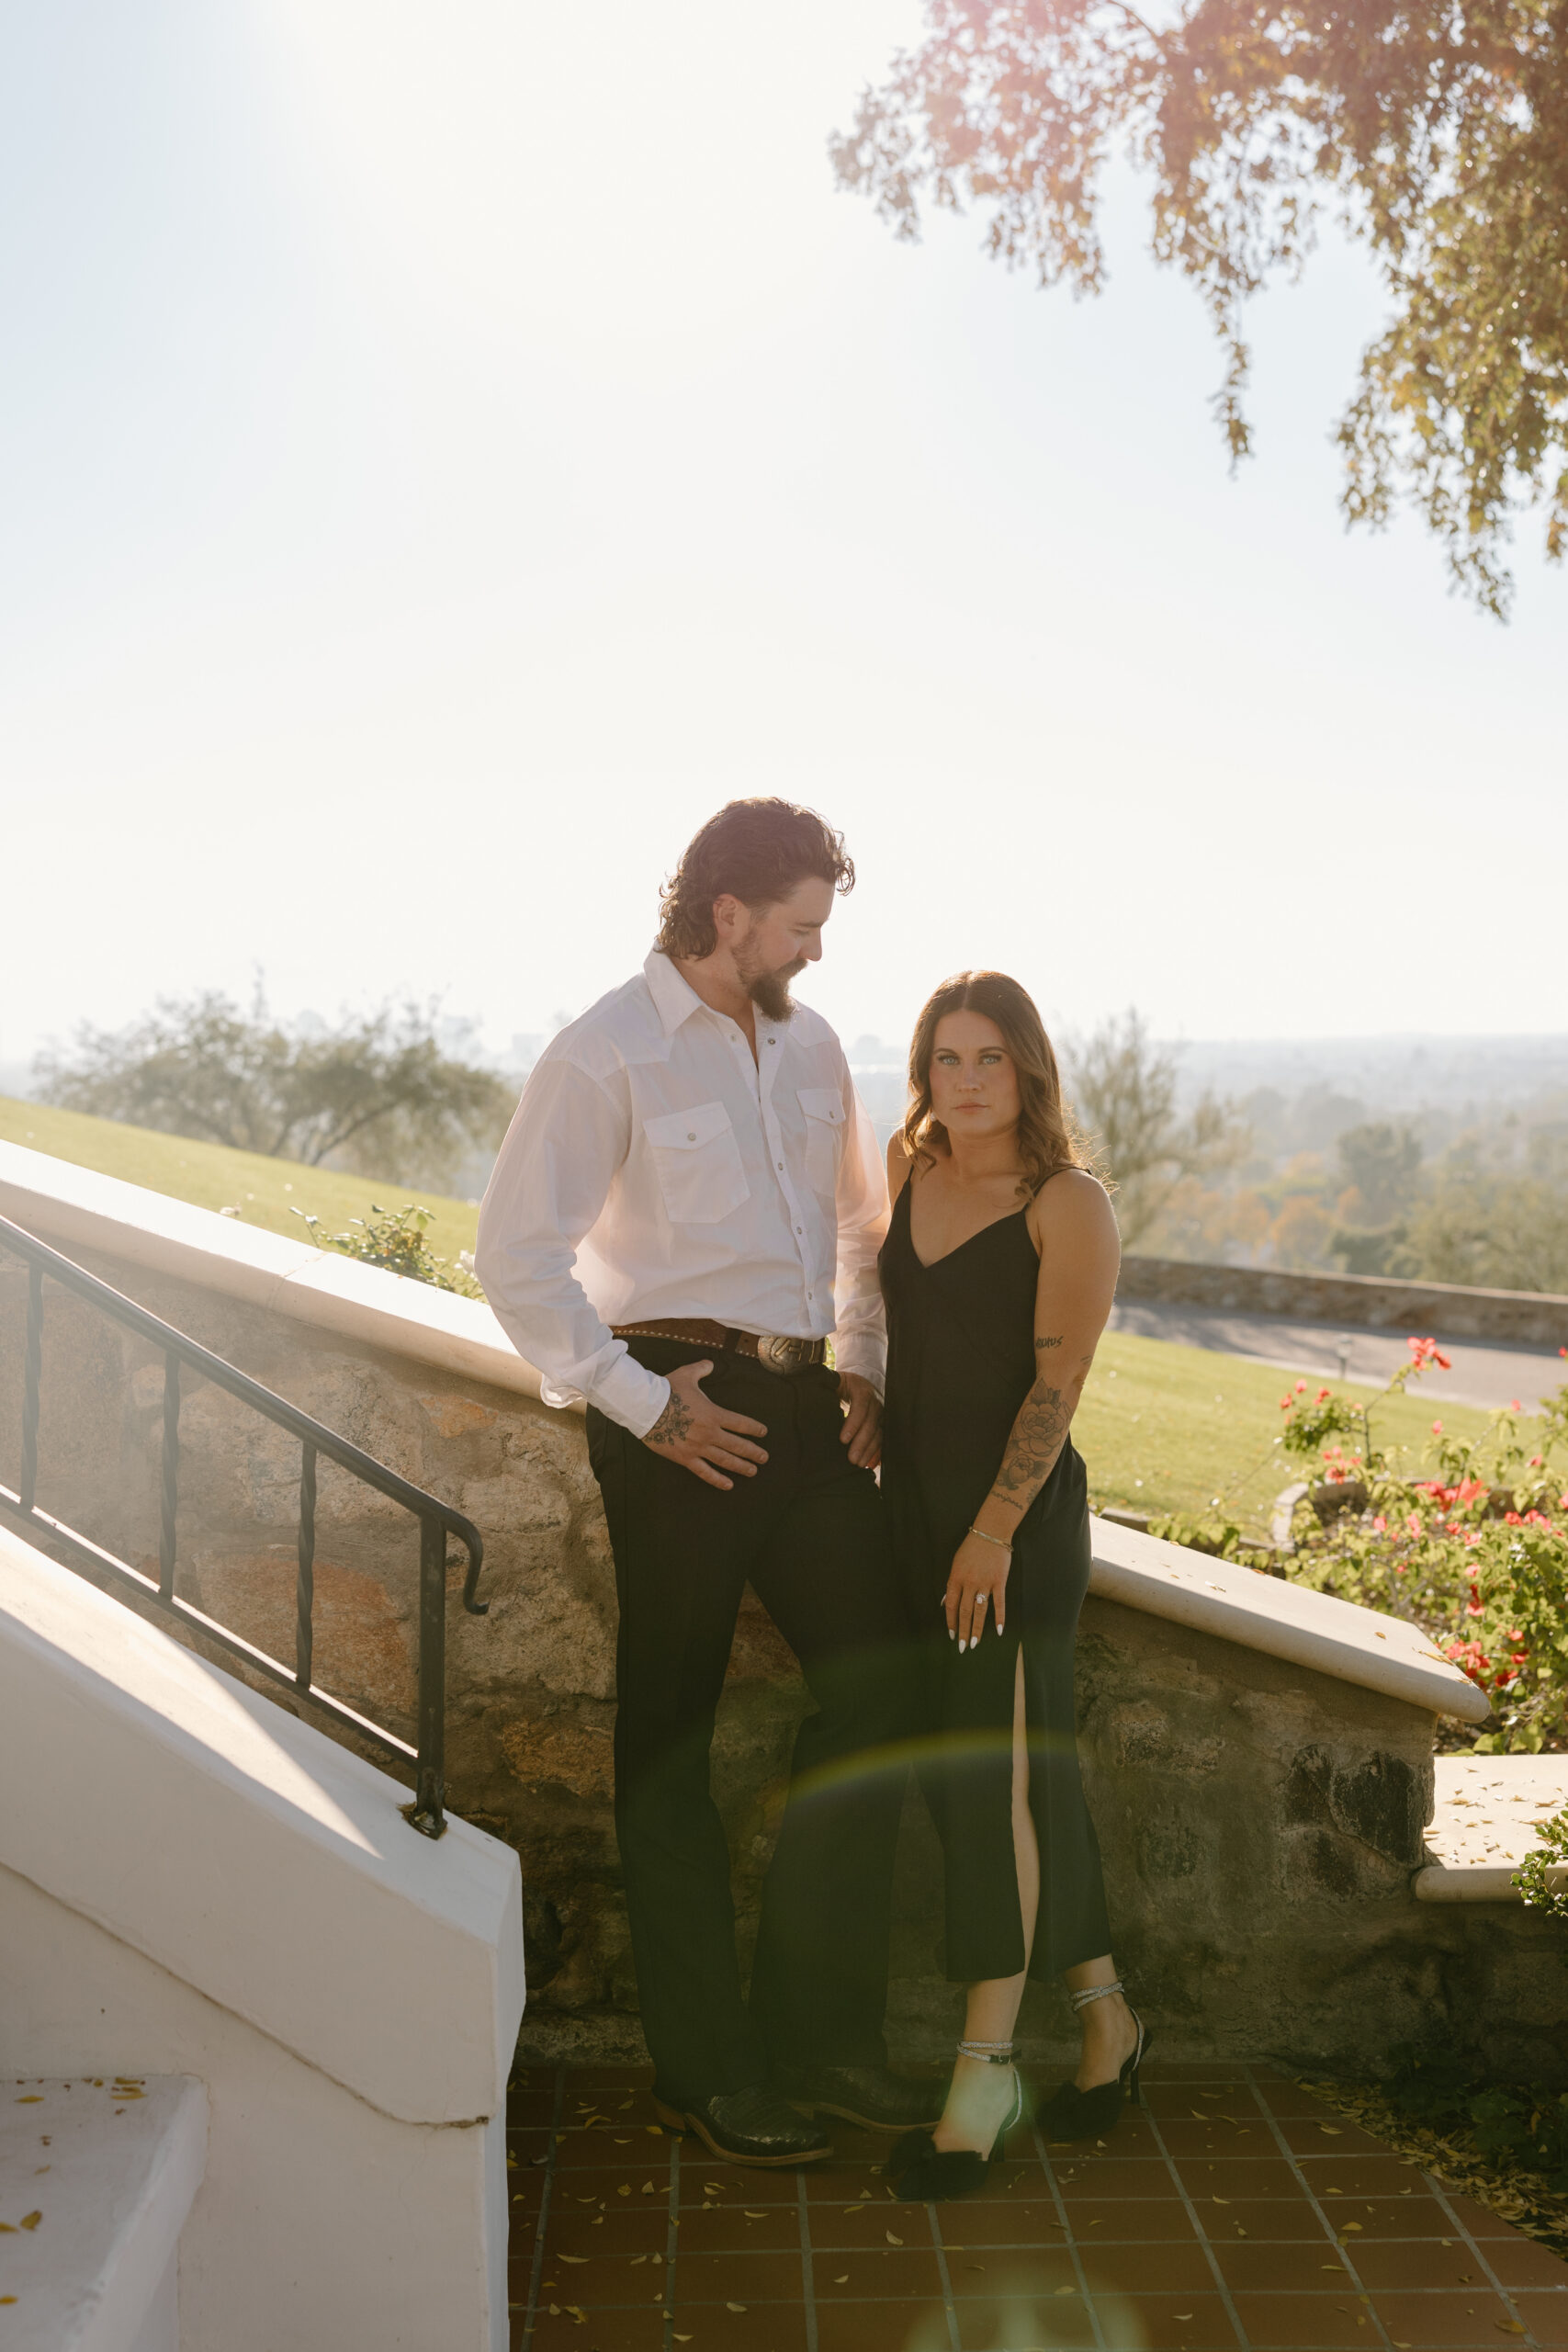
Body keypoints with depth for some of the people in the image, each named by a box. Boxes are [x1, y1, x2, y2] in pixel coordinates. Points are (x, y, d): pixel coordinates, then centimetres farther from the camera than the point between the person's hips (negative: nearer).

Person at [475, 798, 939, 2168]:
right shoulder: (608, 1054, -9)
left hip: (800, 1403, 7)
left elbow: (859, 1218, 24)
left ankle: (819, 2029, 19)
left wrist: (864, 1369, 12)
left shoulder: (808, 1044, 12)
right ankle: (704, 2068, 17)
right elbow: (518, 1258, -13)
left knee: (879, 1674, 4)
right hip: (683, 1412, -7)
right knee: (671, 1731, 4)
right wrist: (640, 1403, -15)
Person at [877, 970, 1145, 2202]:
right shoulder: (907, 1178, 9)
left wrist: (993, 1531, -17)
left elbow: (1057, 1381, -13)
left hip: (1019, 1514, -6)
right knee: (1027, 1771, 13)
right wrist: (878, 1472, 10)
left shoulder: (1068, 1204, -8)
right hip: (912, 1501, 6)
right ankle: (1104, 2013, 28)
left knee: (991, 1771, -5)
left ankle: (987, 2066, 7)